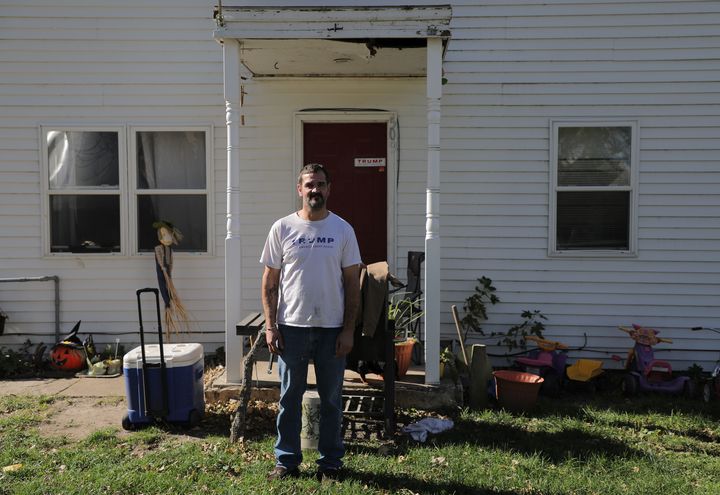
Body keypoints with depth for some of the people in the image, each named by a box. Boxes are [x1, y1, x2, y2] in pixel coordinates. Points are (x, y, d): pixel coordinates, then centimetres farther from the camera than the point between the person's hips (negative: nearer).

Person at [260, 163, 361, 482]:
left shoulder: (342, 229, 1)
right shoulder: (282, 228, 0)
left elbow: (352, 282, 1)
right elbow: (270, 282, 2)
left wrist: (348, 330, -5)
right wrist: (270, 326, -4)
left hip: (332, 329, 0)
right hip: (291, 327, 0)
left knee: (331, 399, 10)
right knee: (289, 398, 9)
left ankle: (330, 462, 25)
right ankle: (287, 461, 24)